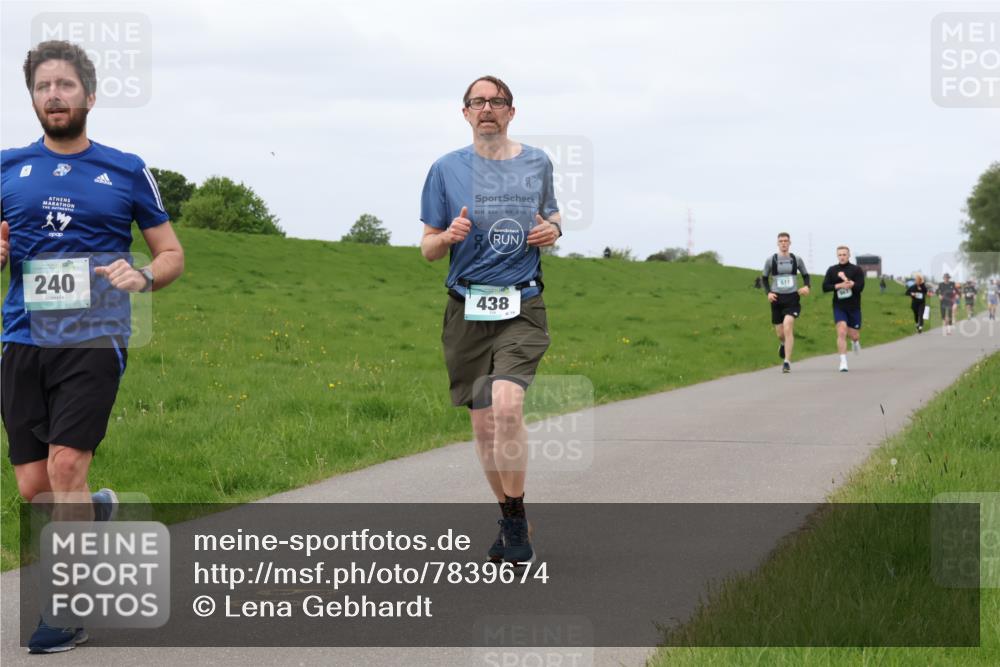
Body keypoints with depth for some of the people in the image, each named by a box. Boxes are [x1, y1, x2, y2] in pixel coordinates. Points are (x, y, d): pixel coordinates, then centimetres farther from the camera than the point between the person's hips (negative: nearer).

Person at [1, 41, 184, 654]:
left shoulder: (127, 172, 6)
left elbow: (172, 253, 12)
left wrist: (143, 276, -9)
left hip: (94, 336, -3)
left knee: (66, 465, -18)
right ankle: (94, 510, 36)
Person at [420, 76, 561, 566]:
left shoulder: (537, 163, 8)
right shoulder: (447, 169, 5)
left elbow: (552, 216, 25)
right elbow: (427, 249, 8)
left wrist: (553, 230, 1)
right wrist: (449, 236, -14)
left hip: (522, 308, -1)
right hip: (468, 310, 1)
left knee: (506, 404, -22)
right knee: (483, 422, 4)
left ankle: (516, 519, -10)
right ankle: (510, 518, 21)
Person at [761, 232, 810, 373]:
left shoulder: (796, 260, 4)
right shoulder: (771, 260, 2)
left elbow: (805, 275, 17)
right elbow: (764, 278, 12)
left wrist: (806, 286, -4)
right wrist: (768, 292, -5)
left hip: (792, 298, -1)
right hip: (777, 299, 1)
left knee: (788, 328, -19)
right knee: (780, 334, 7)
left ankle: (787, 362, -17)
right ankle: (783, 344, 46)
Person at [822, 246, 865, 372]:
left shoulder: (857, 270, -3)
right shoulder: (832, 270, 3)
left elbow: (860, 287, -13)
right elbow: (825, 287, -3)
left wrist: (846, 280, -19)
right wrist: (839, 285, -17)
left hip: (854, 307, 0)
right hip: (839, 307, 0)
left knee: (854, 335, 9)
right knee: (841, 332, -17)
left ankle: (855, 342, 49)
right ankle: (843, 363, -16)